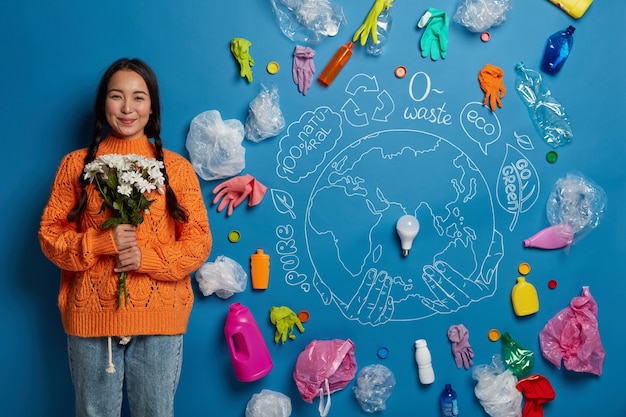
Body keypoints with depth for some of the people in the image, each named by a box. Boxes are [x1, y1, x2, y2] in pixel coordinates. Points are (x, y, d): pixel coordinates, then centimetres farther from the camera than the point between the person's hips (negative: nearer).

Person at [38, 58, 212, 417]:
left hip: (159, 319, 0)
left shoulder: (177, 168, 2)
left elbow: (200, 242, 0)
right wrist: (101, 242, -16)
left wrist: (146, 258, -16)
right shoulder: (77, 164, 3)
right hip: (90, 317, 1)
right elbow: (50, 235, 2)